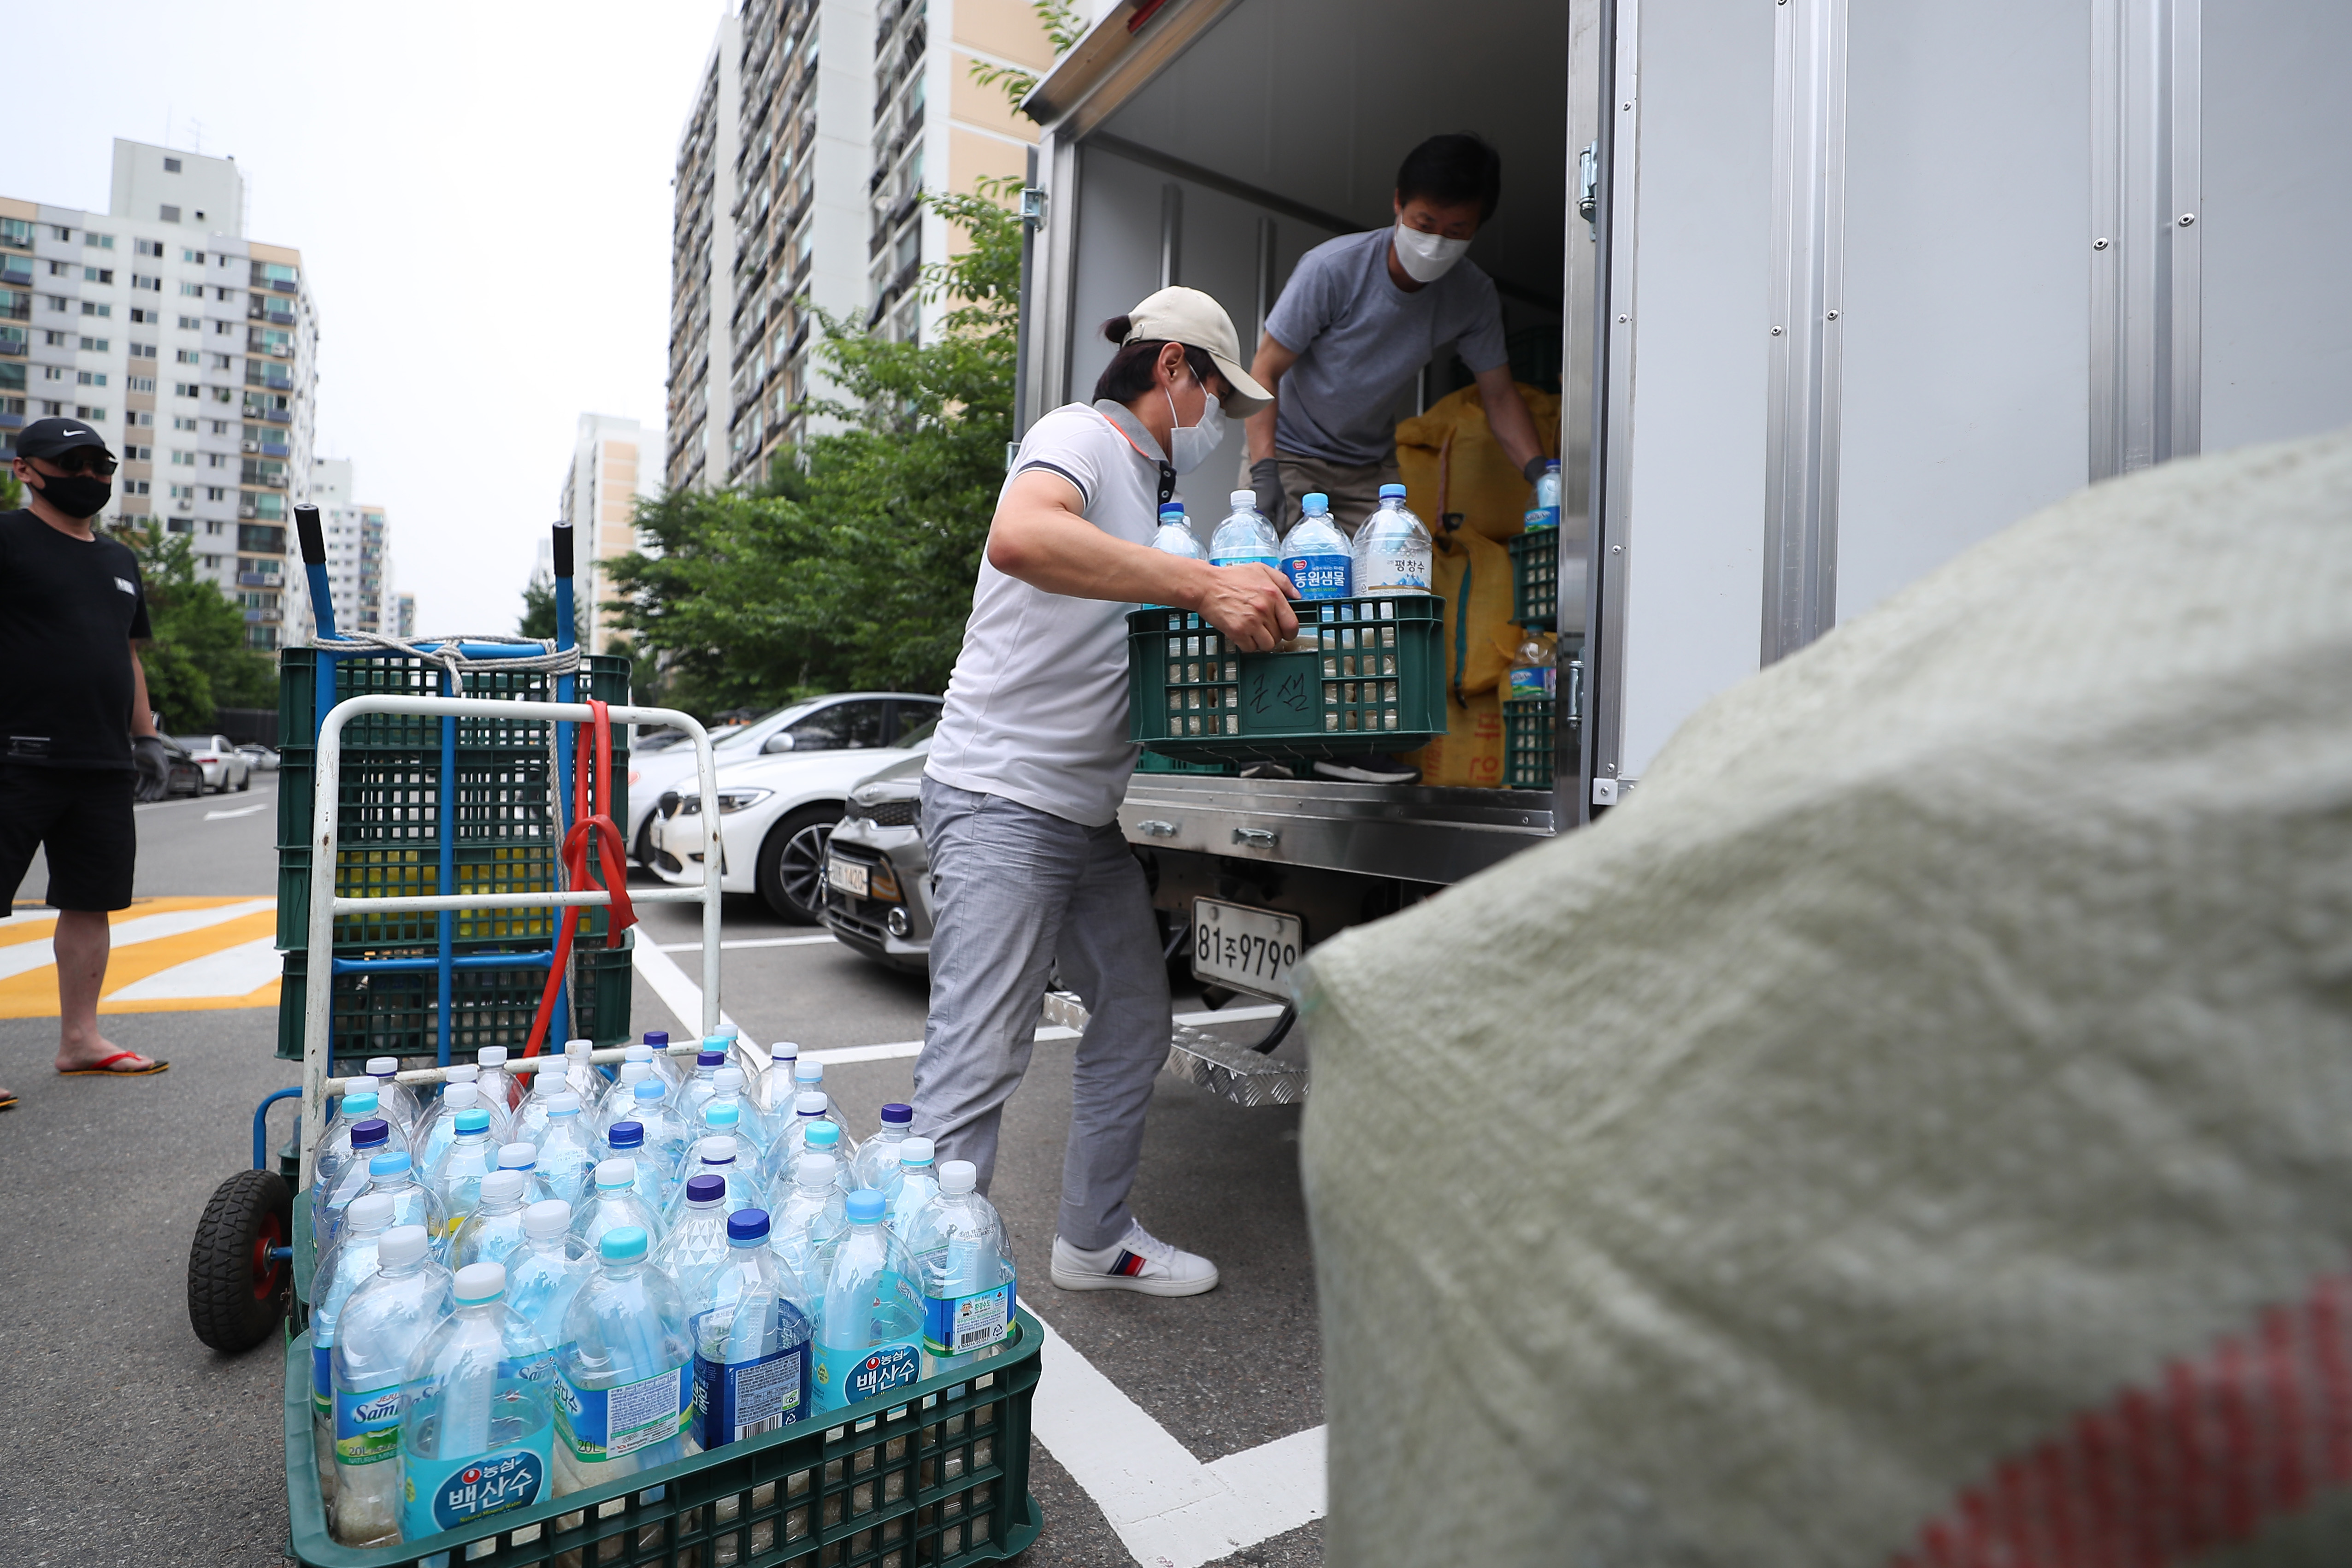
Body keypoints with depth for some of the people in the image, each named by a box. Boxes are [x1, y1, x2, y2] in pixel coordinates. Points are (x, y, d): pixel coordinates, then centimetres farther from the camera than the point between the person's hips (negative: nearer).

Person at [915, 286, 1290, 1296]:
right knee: (975, 1065, -8)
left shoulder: (1142, 479, 22)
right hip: (1003, 802, -10)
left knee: (1136, 1022, 16)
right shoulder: (1080, 435, -9)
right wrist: (1204, 584, -33)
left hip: (1091, 815, 10)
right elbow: (1021, 538, -32)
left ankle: (1095, 1240, 32)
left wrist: (1245, 607, 14)